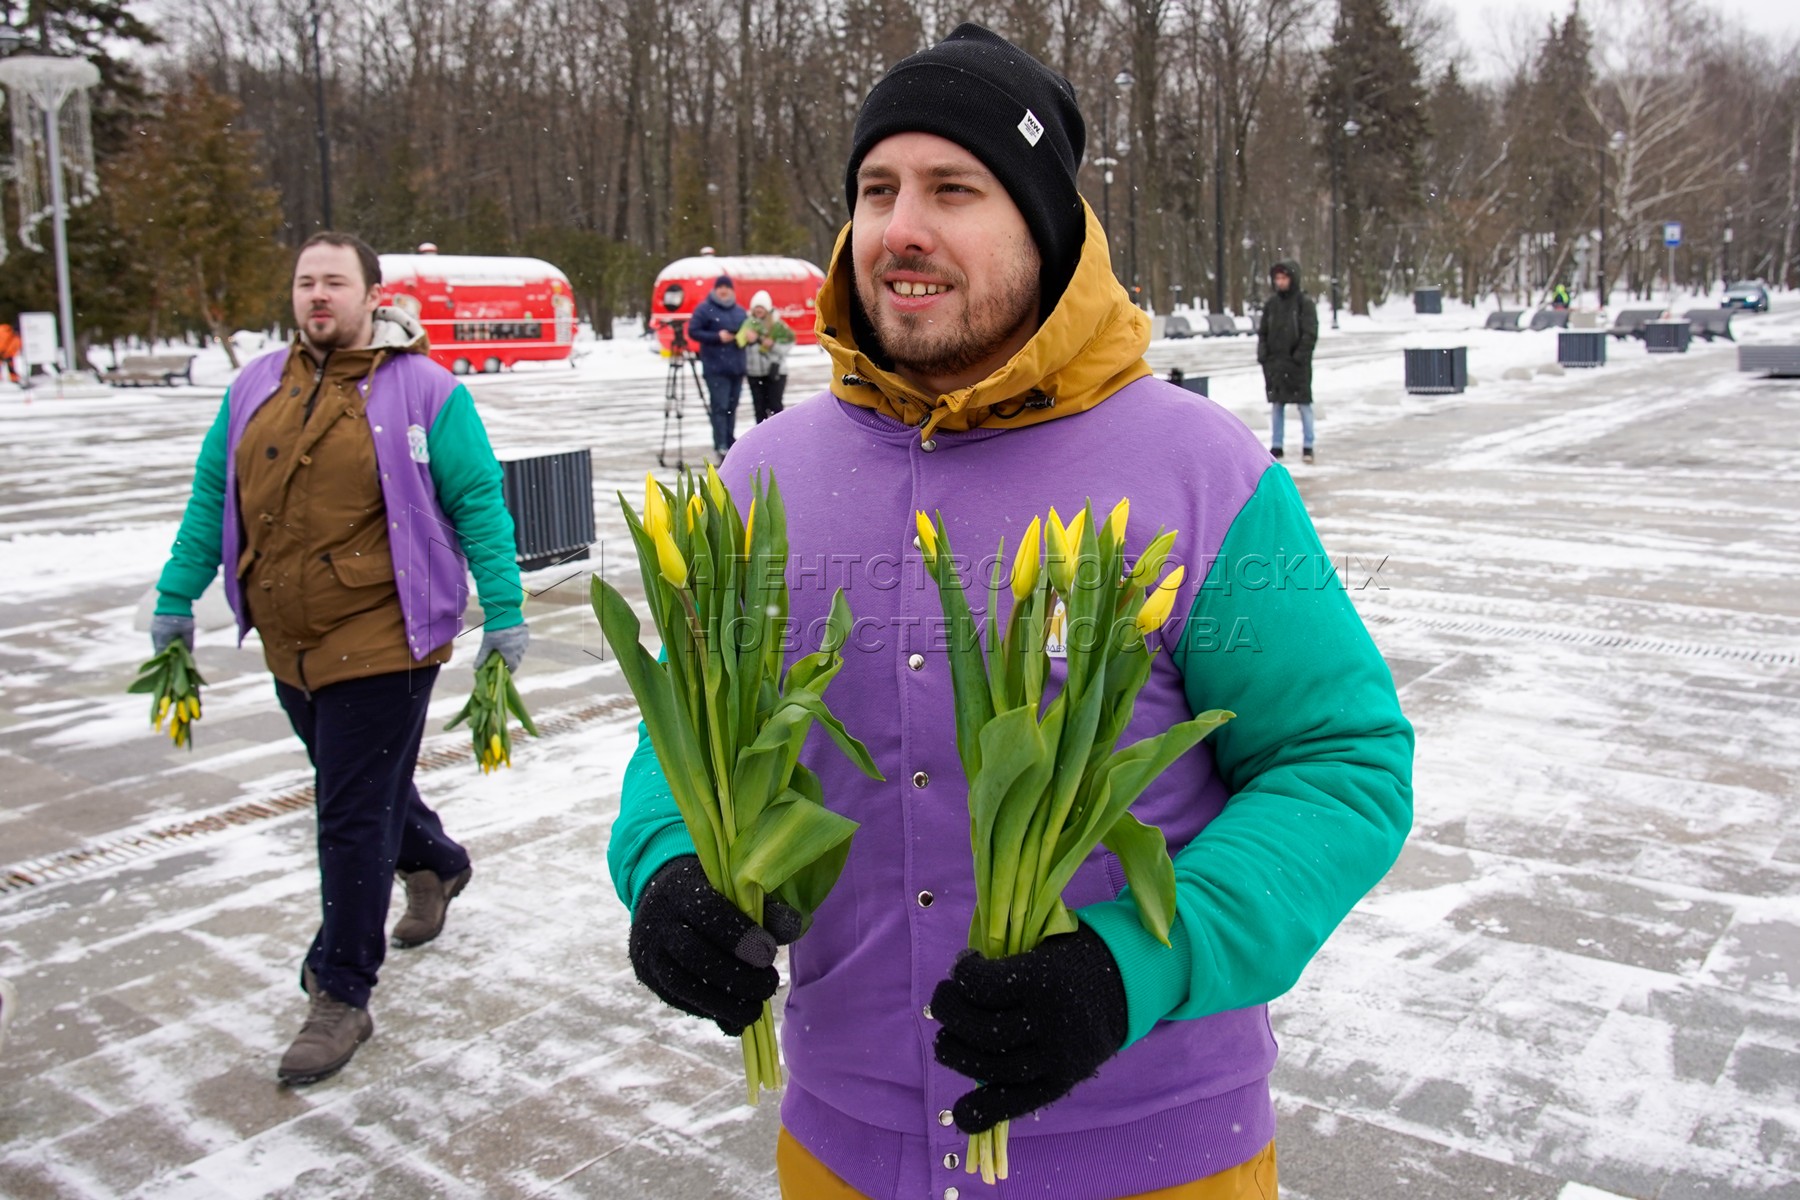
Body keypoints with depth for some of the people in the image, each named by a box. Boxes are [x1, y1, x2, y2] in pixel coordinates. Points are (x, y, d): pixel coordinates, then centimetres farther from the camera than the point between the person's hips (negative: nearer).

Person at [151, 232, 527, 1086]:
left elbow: (478, 502, -6)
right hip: (290, 645, 6)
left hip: (382, 642, -6)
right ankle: (434, 865, 52)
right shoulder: (255, 389, 8)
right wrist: (176, 596, 15)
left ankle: (341, 997, 10)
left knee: (354, 817, -3)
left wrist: (503, 613, -9)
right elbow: (211, 497, 16)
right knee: (359, 789, 22)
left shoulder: (423, 391, -7)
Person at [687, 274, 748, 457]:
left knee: (732, 406, 10)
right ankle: (720, 445, -14)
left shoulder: (739, 310, 15)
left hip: (736, 367, 6)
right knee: (719, 406, -12)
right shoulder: (704, 309, -3)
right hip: (715, 368, -6)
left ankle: (730, 442, 18)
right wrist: (717, 337, -16)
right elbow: (693, 332, -7)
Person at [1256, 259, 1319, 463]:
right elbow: (1262, 332, 13)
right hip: (1275, 364, 4)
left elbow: (1310, 334, -8)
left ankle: (1307, 446, 7)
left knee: (1304, 404, 0)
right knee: (1277, 405, 9)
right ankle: (1276, 446, 16)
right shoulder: (1271, 303, 8)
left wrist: (1300, 356, -15)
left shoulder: (1304, 303, -5)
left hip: (1297, 364, -4)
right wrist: (1263, 355, 1)